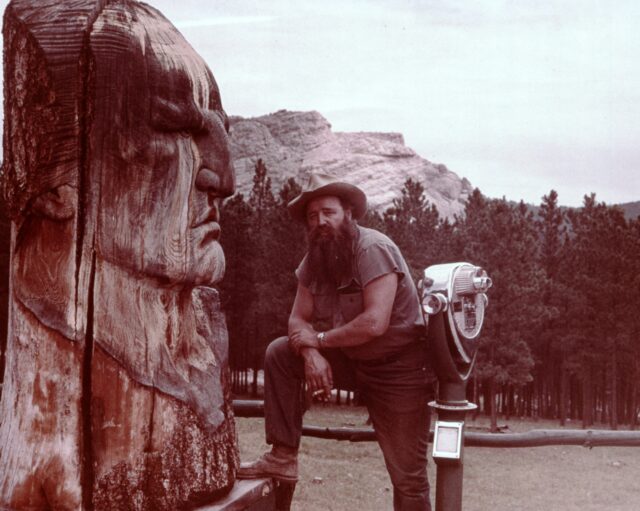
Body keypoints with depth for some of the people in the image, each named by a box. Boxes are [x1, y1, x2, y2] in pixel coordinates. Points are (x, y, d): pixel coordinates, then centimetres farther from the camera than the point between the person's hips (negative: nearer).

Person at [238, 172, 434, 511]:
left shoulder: (373, 249, -21)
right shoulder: (314, 260, 2)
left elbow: (374, 323, -29)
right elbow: (299, 319, 1)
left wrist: (320, 339, -16)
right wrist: (312, 354, -21)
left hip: (398, 367, -7)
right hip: (351, 361, 7)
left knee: (408, 476, -4)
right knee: (280, 353, -5)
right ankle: (283, 458, -1)